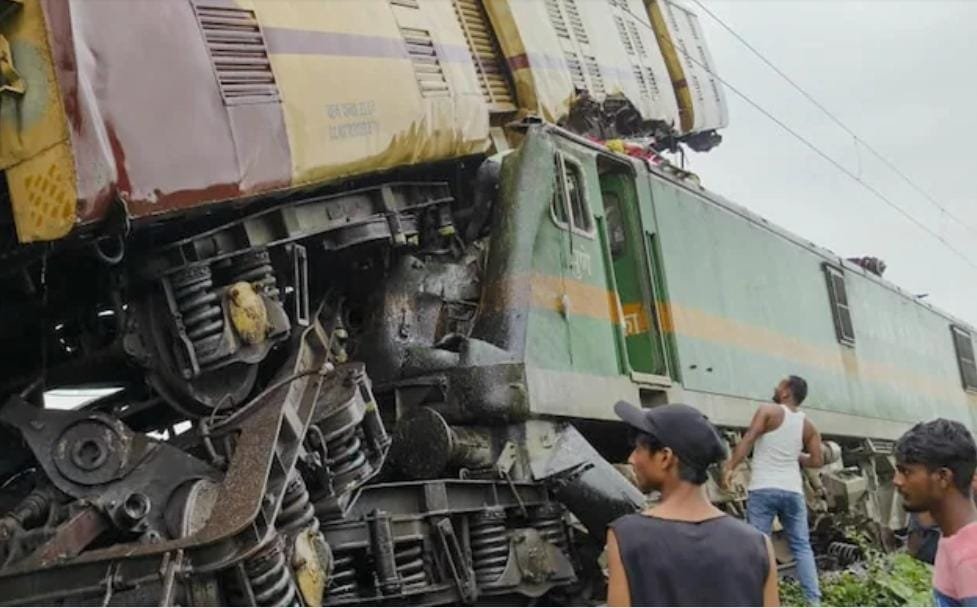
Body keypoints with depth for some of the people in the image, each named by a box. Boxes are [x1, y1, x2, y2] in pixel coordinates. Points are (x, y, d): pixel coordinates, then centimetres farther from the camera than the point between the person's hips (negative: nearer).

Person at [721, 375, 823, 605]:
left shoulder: (768, 411, -2)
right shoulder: (808, 426, 11)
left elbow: (748, 440, -14)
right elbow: (817, 461, 10)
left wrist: (729, 467, -17)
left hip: (763, 489, -4)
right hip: (792, 490, 4)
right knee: (801, 546, 12)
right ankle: (814, 600, 8)